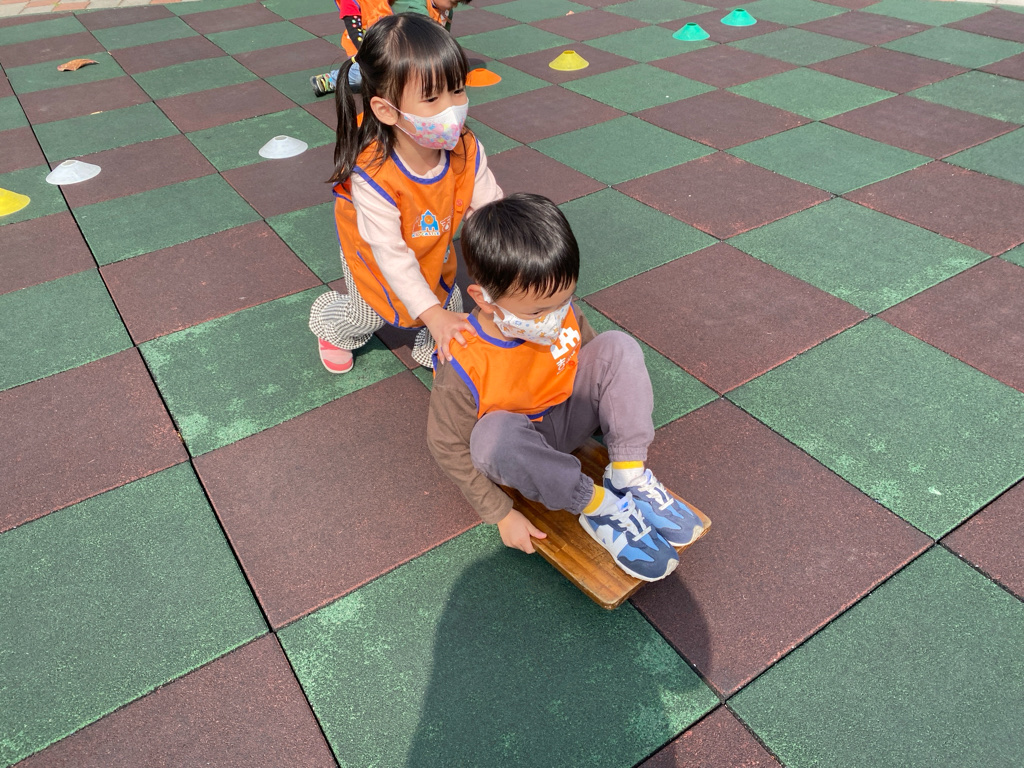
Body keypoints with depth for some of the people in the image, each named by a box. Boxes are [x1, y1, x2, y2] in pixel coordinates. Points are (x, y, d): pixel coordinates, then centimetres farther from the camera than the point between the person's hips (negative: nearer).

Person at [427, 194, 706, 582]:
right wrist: (501, 514, -16)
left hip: (568, 414, 5)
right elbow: (448, 445, -18)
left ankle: (628, 477, -15)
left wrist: (622, 418, 9)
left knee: (618, 348, -16)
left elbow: (586, 353, 6)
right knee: (495, 433, -40)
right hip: (517, 448, -4)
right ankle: (597, 507, -23)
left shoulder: (562, 313, -17)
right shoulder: (464, 369, -31)